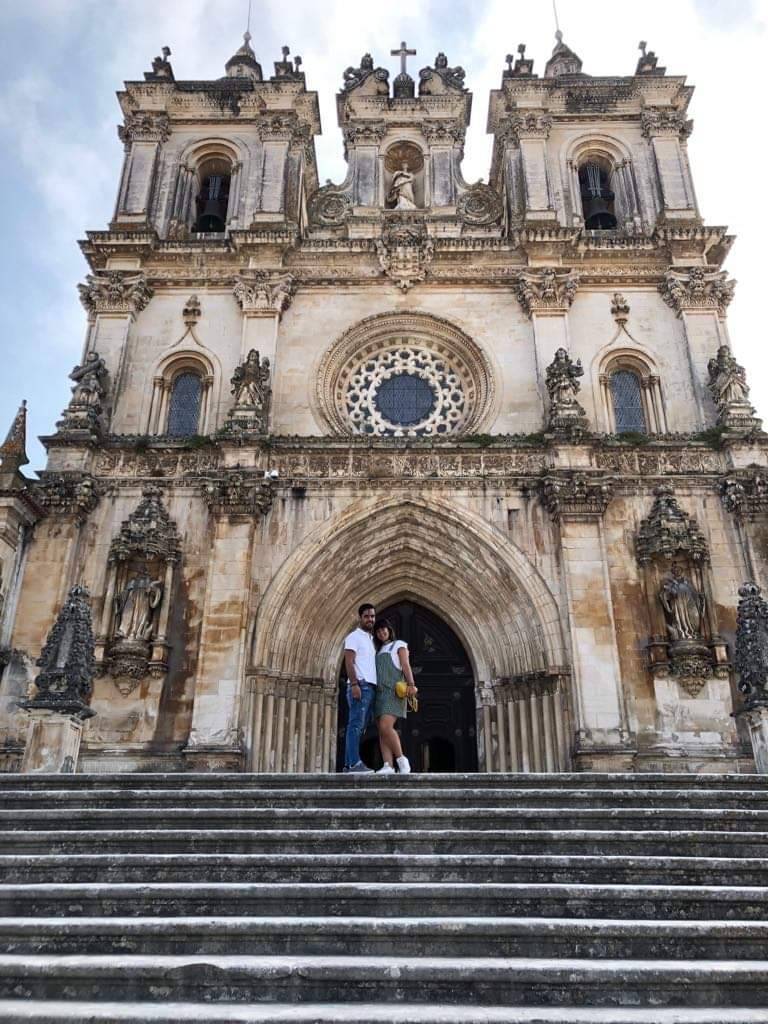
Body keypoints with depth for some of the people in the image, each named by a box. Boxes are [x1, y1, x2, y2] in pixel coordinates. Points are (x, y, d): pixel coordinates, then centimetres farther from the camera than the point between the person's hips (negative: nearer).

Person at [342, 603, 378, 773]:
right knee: (356, 724, -11)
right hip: (360, 685, -8)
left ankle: (349, 763, 8)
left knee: (361, 726, 6)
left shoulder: (371, 639, 24)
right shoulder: (354, 636, -1)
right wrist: (354, 684, -20)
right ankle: (354, 763, -14)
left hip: (371, 687, 8)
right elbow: (349, 662, -10)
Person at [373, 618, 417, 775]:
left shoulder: (399, 645, 10)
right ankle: (388, 766, -12)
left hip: (394, 691, -6)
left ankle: (401, 759, -11)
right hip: (379, 693, 6)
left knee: (386, 727, -22)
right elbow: (375, 673, 20)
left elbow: (406, 665, -3)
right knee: (381, 731, -6)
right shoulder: (378, 651, 27)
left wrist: (411, 685, -19)